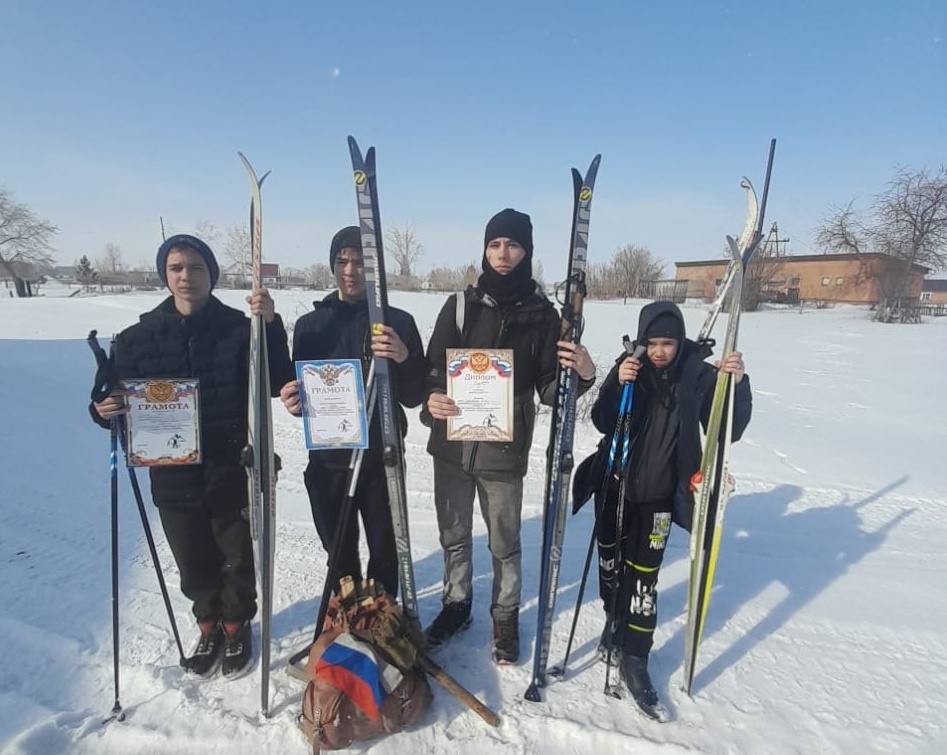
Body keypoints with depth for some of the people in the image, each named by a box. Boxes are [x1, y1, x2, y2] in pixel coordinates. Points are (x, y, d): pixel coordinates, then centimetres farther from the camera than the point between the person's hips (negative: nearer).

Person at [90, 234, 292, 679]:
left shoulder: (240, 327, -6)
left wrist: (270, 325, -27)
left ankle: (237, 626, 41)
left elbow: (276, 384, -16)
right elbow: (123, 400, 8)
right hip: (174, 477, 2)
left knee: (238, 561, 15)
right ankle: (209, 626, 45)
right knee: (194, 565, 19)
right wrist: (105, 410, -14)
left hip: (235, 472, -2)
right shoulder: (139, 336, 2)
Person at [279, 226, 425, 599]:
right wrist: (294, 401, -17)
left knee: (384, 551, 10)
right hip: (328, 459, 2)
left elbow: (414, 397, -4)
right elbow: (299, 392, 7)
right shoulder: (311, 324, 3)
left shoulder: (399, 322, -2)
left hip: (382, 459, -2)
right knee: (340, 551, 17)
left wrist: (404, 358, -24)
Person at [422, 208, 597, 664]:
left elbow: (550, 388, -2)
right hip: (451, 443, 2)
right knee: (454, 536, 17)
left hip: (505, 449, -2)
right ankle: (456, 605, 41)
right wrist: (431, 398, -18)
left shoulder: (542, 314, -2)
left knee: (504, 543, 12)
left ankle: (505, 618, 37)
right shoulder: (460, 305, 3)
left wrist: (584, 375, -22)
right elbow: (432, 367, 4)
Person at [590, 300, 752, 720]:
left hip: (658, 492, -2)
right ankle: (615, 622, 43)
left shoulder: (699, 375, -7)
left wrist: (737, 384, -24)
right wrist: (618, 385, -25)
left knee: (642, 573, 1)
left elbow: (728, 430, -9)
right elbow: (603, 424, -9)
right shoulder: (629, 368, -5)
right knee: (610, 561, 16)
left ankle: (634, 658, 18)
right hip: (616, 483, 2)